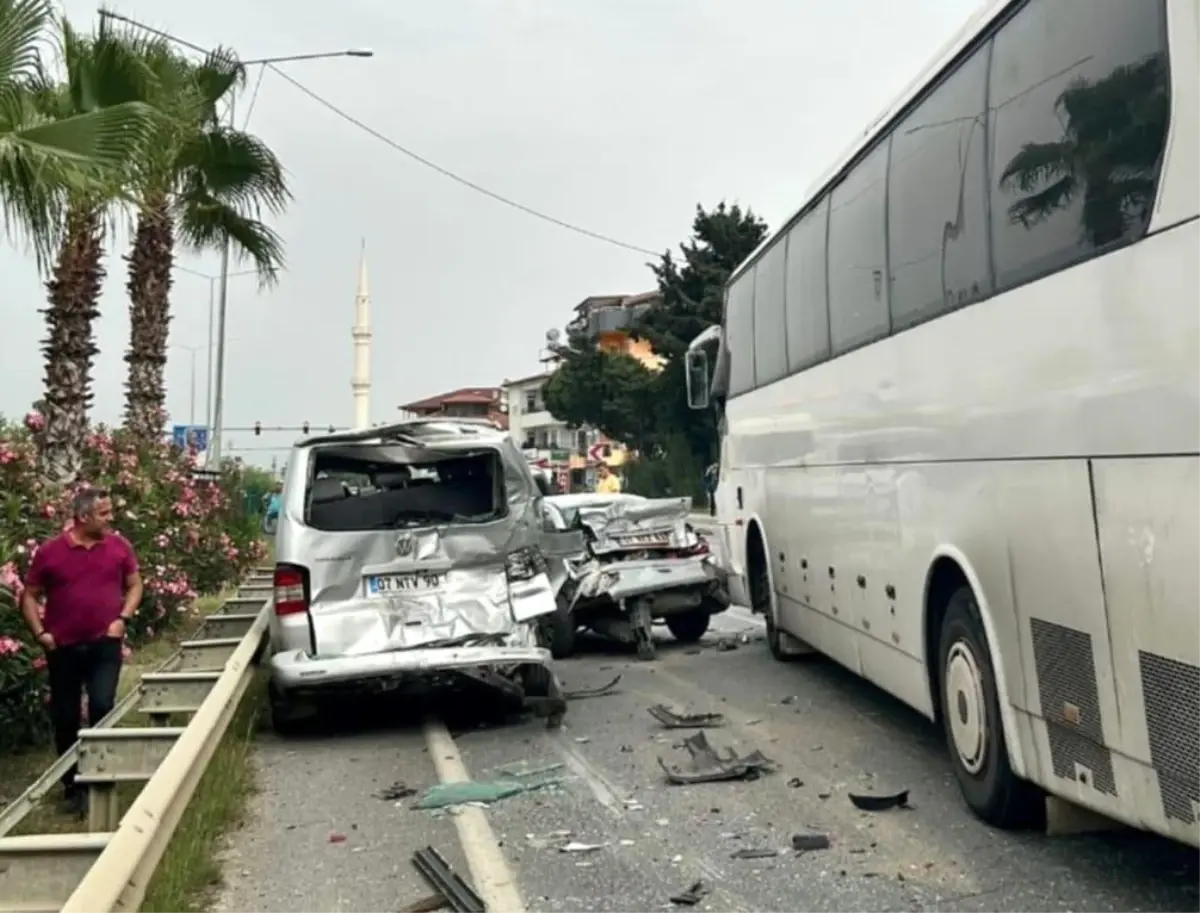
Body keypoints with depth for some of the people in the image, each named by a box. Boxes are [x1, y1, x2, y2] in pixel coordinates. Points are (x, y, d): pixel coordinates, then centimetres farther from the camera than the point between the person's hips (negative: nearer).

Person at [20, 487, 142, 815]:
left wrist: (123, 619, -4)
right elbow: (30, 596, 4)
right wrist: (40, 632, -7)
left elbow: (134, 585, 9)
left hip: (105, 644, 0)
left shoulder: (119, 546, -1)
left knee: (102, 706, -14)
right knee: (66, 718, 10)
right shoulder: (50, 551, -5)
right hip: (64, 647, 1)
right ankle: (71, 786, 26)